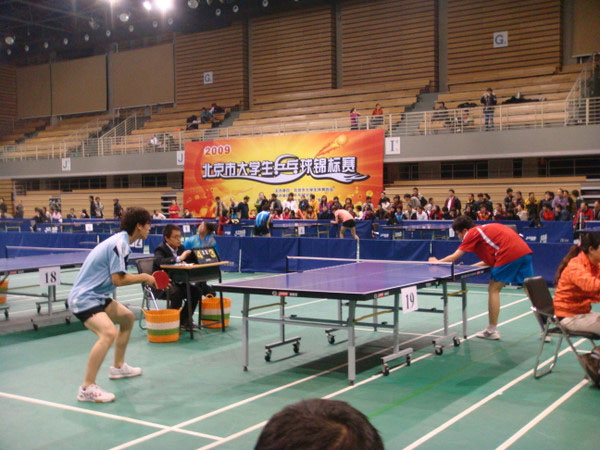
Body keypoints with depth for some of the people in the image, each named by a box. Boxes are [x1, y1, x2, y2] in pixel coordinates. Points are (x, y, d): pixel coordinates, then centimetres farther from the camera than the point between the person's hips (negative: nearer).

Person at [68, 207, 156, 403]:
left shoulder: (120, 240, 11)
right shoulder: (120, 243, -19)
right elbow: (118, 280, -22)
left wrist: (143, 278, 8)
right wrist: (143, 277, -9)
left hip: (96, 296, 11)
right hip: (84, 299, -11)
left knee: (127, 318, 26)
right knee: (109, 333, -31)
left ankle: (118, 367, 40)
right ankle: (87, 388, -28)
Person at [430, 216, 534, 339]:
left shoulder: (472, 233, 5)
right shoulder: (484, 229, 28)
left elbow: (455, 257, 6)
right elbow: (492, 259, 26)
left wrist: (437, 262, 21)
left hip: (509, 253, -8)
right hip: (525, 250, 8)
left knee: (493, 289, 3)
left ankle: (492, 330, 7)